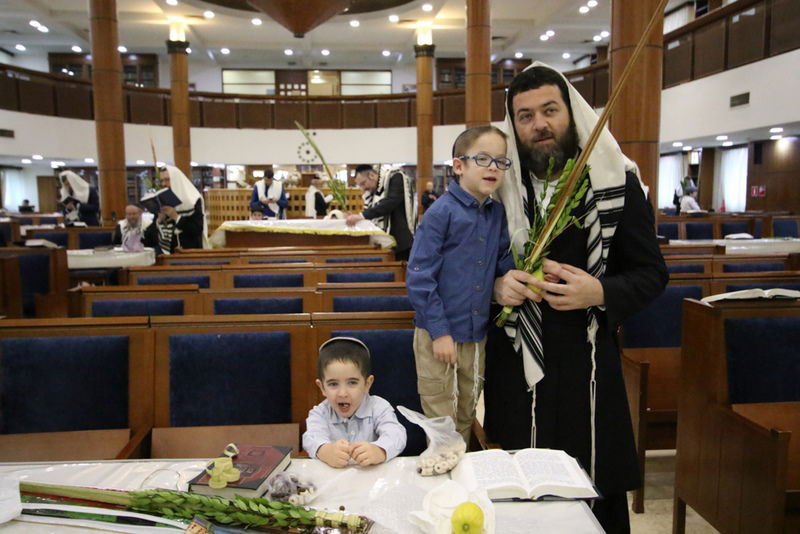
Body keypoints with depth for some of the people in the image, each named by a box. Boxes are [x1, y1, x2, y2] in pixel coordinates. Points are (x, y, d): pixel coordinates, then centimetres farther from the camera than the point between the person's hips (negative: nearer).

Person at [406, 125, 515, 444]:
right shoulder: (442, 212, -14)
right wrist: (439, 331, -16)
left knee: (467, 415, 22)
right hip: (438, 333, -6)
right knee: (441, 419, 9)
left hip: (477, 333, 6)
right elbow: (419, 277, -15)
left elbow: (504, 262, 10)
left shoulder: (498, 213, 3)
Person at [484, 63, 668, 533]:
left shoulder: (618, 180, -2)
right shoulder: (496, 184, 3)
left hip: (588, 364, -1)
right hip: (514, 366, 2)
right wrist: (496, 285, -12)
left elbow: (652, 272, 0)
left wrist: (600, 292, -19)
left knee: (597, 495, 8)